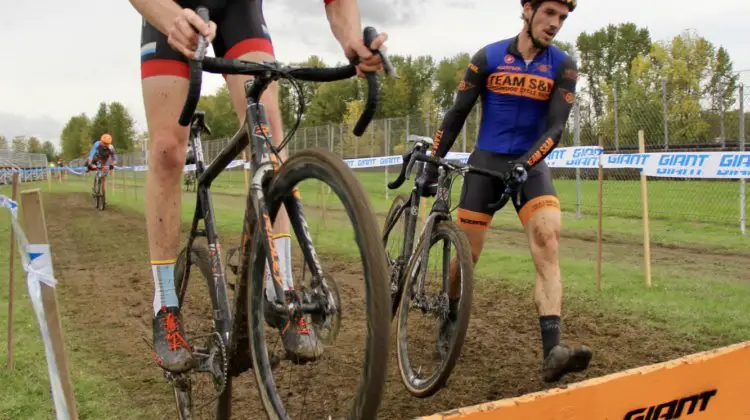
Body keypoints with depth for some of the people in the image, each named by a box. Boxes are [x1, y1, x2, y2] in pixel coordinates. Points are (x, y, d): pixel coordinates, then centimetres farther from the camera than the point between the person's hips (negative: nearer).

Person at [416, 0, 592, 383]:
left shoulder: (563, 66, -2)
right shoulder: (488, 57, -3)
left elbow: (555, 127, -10)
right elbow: (457, 114, 0)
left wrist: (525, 163, -27)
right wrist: (431, 165, -2)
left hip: (531, 165, 1)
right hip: (485, 162, 0)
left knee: (547, 238, -24)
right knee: (467, 252, 1)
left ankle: (552, 351, -31)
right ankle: (449, 318, 31)